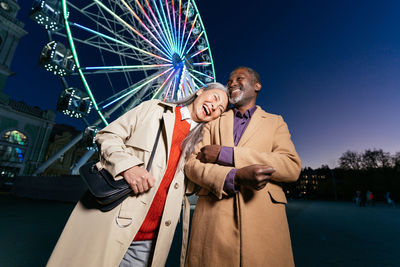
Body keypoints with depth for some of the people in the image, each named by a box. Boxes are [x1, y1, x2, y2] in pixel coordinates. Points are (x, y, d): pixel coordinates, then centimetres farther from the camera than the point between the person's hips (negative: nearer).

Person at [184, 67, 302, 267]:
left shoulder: (275, 122, 11)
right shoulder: (214, 121, 12)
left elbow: (292, 167, -6)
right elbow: (192, 163, 0)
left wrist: (225, 154, -14)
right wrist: (235, 176, -20)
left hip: (263, 219, 0)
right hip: (213, 220, 1)